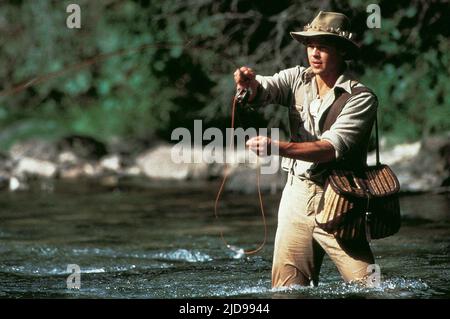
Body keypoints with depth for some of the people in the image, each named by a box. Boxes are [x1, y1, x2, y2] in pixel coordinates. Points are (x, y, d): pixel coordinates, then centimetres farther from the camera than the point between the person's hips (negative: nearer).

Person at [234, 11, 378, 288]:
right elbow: (263, 90, -12)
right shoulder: (297, 79, 6)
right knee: (286, 288, 4)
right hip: (296, 195, 4)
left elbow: (331, 148, -21)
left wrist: (277, 147, -35)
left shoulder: (361, 98, -10)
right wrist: (249, 82, -37)